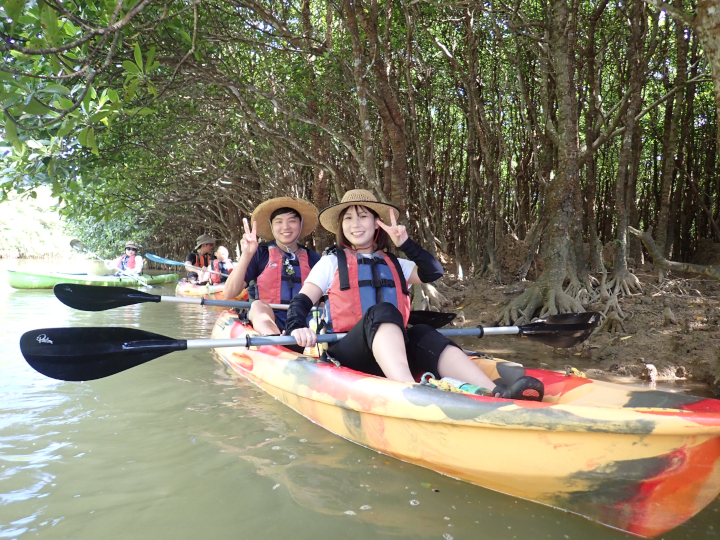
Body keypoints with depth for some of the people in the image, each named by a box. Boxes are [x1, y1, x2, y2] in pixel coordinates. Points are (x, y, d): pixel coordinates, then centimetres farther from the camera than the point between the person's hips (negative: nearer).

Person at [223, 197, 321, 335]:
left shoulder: (313, 258, 15)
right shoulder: (260, 253, 8)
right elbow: (229, 294, -1)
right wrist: (246, 255, -12)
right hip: (265, 320, -2)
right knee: (258, 306, -33)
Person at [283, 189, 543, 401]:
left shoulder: (394, 264, 24)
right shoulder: (332, 262, 15)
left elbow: (434, 272, 10)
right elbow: (302, 301, 3)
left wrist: (405, 244, 0)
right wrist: (296, 327, -17)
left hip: (393, 348, 3)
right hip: (346, 353, -3)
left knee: (421, 334, -29)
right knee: (382, 312, -33)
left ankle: (497, 396, -51)